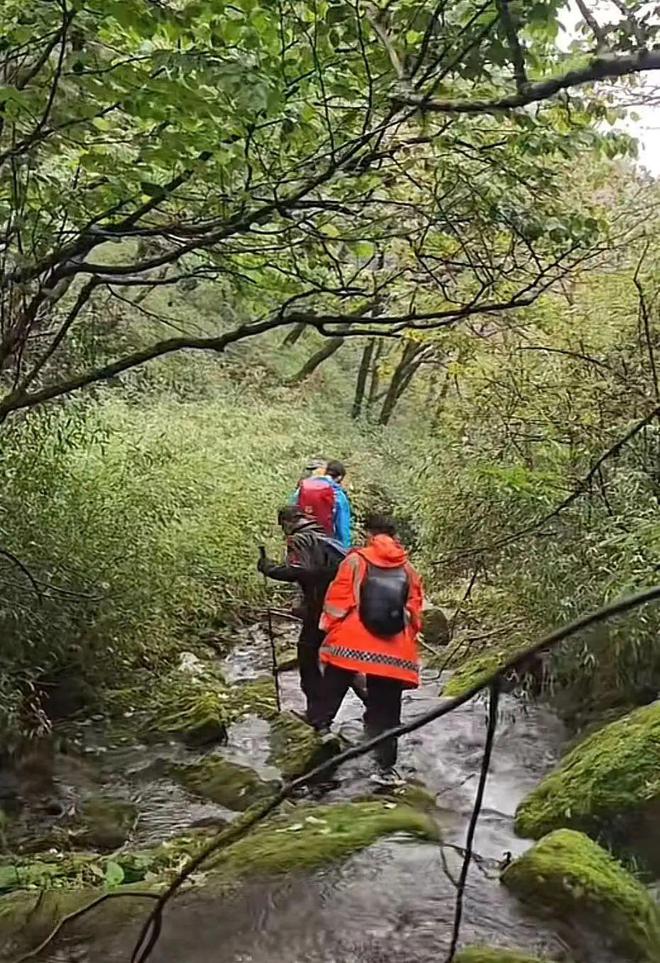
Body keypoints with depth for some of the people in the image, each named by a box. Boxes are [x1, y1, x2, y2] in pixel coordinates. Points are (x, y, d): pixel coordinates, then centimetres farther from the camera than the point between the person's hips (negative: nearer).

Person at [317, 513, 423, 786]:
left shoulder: (356, 560, 2)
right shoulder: (408, 570, 12)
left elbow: (338, 600, -2)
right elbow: (415, 614, 10)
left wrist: (328, 633, 6)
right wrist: (406, 643, 19)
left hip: (350, 645, -2)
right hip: (393, 653, 2)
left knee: (330, 698, 14)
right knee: (385, 712, 9)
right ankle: (386, 767, 8)